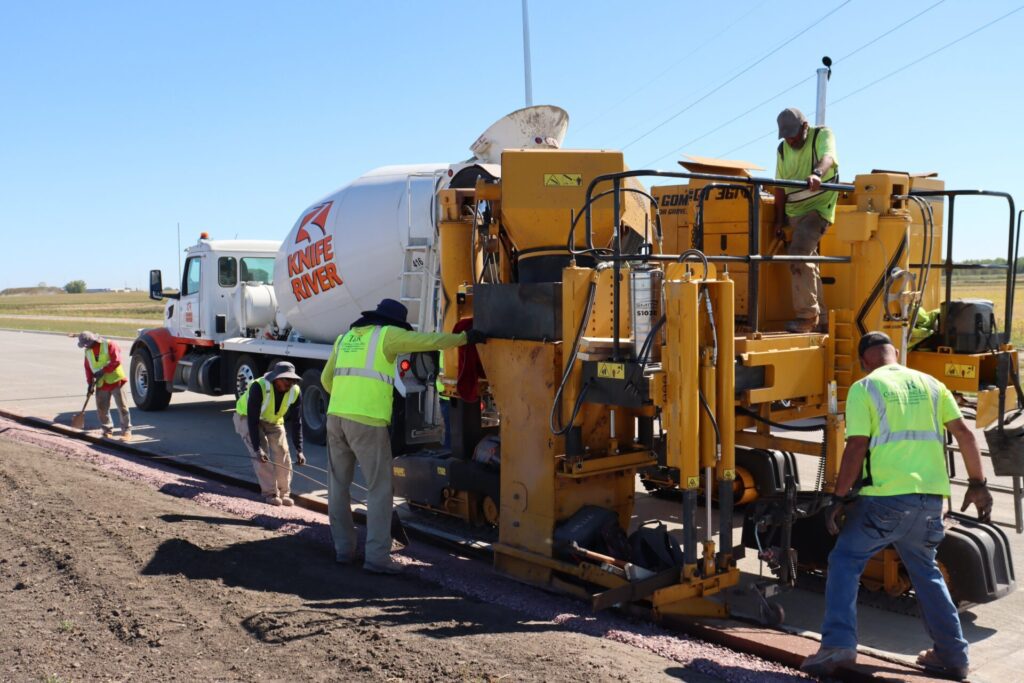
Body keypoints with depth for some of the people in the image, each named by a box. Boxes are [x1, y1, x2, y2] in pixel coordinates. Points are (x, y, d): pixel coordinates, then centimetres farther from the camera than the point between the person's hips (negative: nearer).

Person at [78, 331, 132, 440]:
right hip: (101, 384, 6)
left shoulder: (109, 345, -11)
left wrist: (103, 371, -22)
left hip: (116, 381, -6)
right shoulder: (88, 351, 8)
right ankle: (107, 430, 22)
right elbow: (88, 368, 12)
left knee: (122, 407, -3)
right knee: (102, 409, 7)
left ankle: (126, 431, 3)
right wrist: (90, 383, 4)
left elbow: (116, 361, -20)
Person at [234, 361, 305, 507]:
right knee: (261, 455, -18)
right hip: (247, 417, -4)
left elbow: (296, 422, -16)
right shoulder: (258, 387, -37)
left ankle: (284, 493, 5)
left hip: (273, 420, 4)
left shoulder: (295, 391, -23)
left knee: (282, 454, -6)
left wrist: (299, 450, -21)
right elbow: (252, 420, -36)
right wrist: (257, 448, -39)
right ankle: (270, 493, -9)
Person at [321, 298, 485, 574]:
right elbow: (430, 341, 4)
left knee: (338, 486, 15)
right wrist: (466, 337, 16)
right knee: (379, 489, -1)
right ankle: (377, 556, -4)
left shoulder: (345, 337, 21)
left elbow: (327, 379, 27)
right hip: (367, 421, -7)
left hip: (336, 417, 7)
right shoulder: (386, 335, 2)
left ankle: (343, 549, 20)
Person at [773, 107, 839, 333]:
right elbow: (780, 187, 9)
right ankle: (821, 316, 22)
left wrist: (816, 173, -52)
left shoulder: (822, 135, -8)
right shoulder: (783, 149, 8)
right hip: (794, 213, 7)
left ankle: (807, 316, -18)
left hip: (817, 208, -7)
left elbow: (827, 158, -30)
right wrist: (779, 219, 5)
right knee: (808, 261, 12)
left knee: (799, 255, -23)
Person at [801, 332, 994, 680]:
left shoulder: (864, 389, -3)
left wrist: (839, 498, -5)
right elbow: (964, 434, 9)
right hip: (930, 496, 6)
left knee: (845, 561, 6)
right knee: (926, 570, 22)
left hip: (886, 496, -5)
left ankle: (838, 644, -4)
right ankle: (952, 654, 26)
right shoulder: (931, 384, 12)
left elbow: (857, 448, -10)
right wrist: (977, 484, 17)